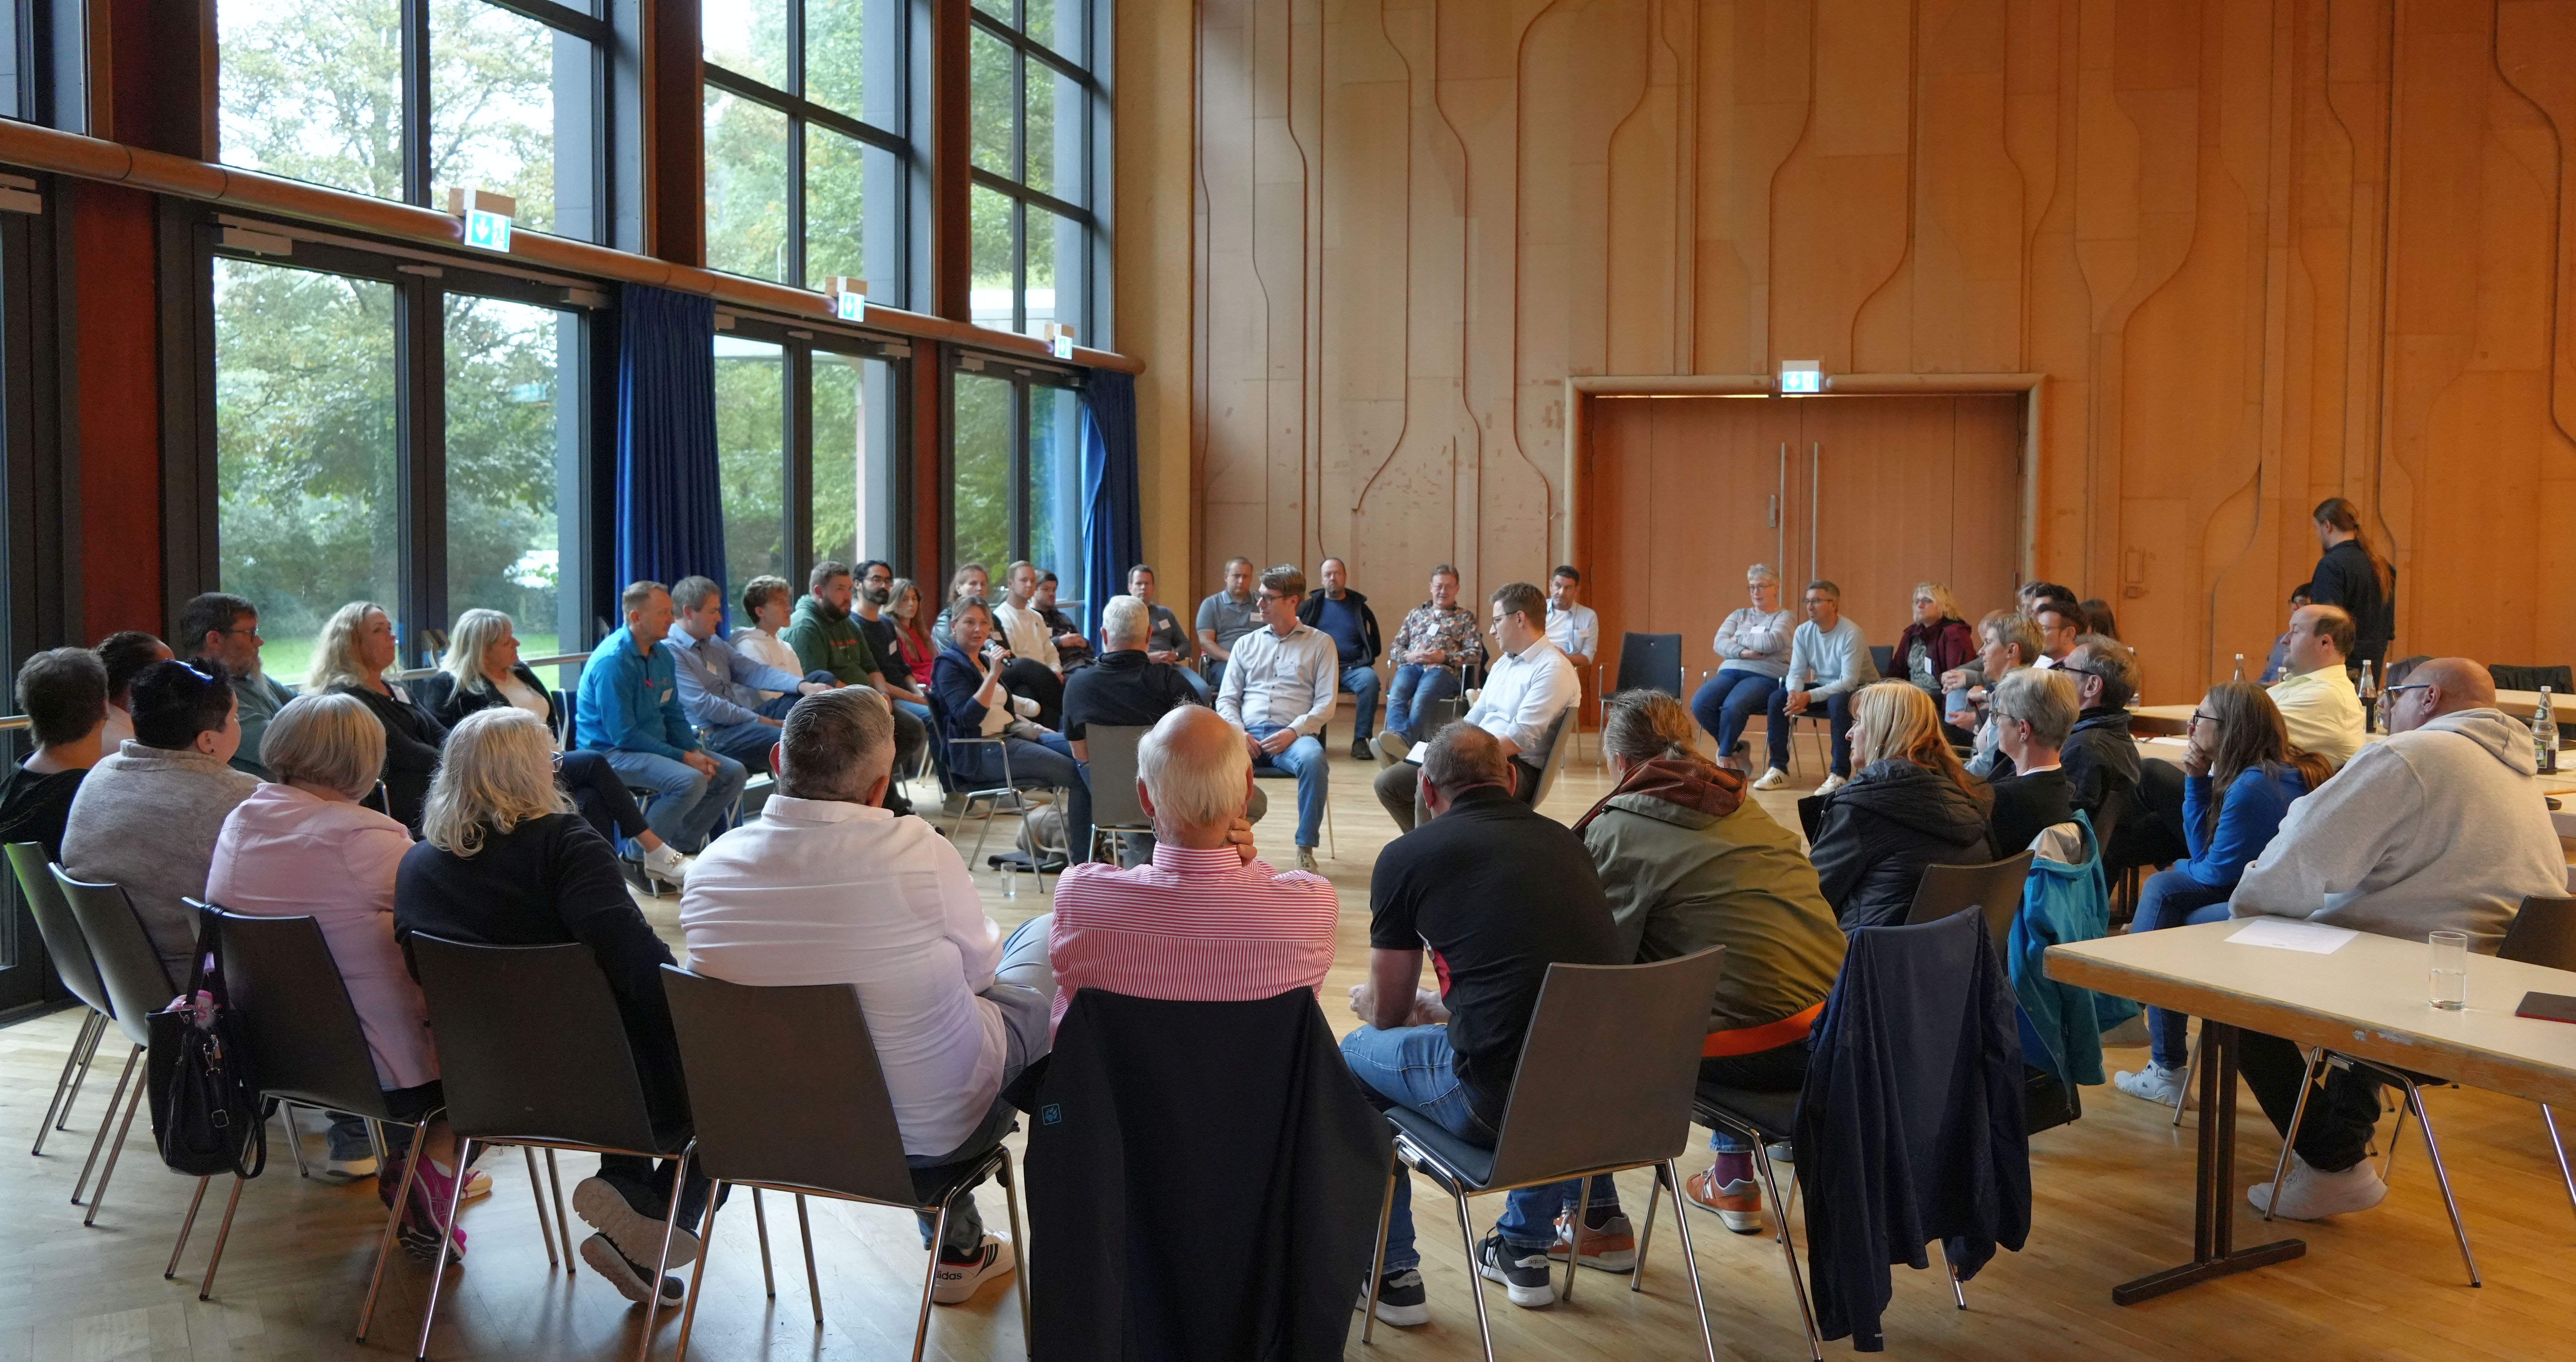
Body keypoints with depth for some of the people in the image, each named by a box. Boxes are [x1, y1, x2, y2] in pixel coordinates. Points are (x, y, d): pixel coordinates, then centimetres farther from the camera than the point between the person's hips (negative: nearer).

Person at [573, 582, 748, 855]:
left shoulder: (662, 656, 9)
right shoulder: (613, 661, -19)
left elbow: (674, 714, 16)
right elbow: (623, 735, -21)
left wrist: (694, 751, -3)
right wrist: (682, 757, -21)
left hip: (658, 746, 9)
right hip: (612, 751, -9)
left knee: (732, 773, -1)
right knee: (691, 781, -31)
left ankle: (681, 847, 7)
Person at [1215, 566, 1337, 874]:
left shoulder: (1320, 643, 12)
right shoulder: (1246, 644, 22)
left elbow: (1326, 703, 3)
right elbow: (1226, 699, 16)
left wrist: (1294, 732, -14)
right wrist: (1238, 732, -5)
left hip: (1293, 735, -2)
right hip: (1248, 734, 2)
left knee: (1313, 759, -38)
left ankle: (1305, 848, -24)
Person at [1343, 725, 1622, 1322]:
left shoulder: (1407, 855, 2)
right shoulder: (1564, 839, 15)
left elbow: (1386, 1013, 13)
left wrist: (1366, 1002, 37)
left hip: (1502, 1101, -5)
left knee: (1358, 1053, 22)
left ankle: (1392, 1273, 29)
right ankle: (1526, 1248, 45)